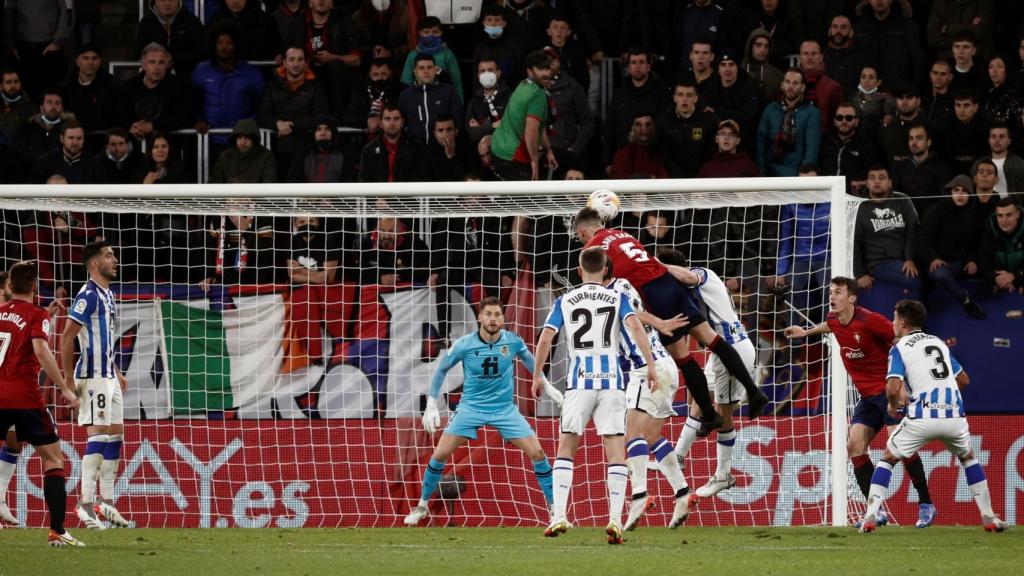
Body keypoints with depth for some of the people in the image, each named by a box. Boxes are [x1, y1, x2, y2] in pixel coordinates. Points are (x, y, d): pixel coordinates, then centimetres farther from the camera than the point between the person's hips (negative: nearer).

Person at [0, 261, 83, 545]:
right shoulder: (37, 316, -3)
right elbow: (41, 350, -18)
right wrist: (65, 388, -16)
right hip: (25, 398, -4)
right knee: (53, 459, 4)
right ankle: (57, 531, -6)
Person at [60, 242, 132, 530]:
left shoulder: (109, 295, 16)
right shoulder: (88, 295, -13)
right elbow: (67, 336, -17)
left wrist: (117, 373, 23)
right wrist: (68, 377, -18)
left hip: (108, 376, 9)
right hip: (93, 377, -9)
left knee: (115, 435, 10)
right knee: (99, 435, -11)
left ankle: (106, 502, 15)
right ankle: (86, 504, -9)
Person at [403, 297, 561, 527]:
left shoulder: (513, 341, -11)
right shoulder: (464, 345, -15)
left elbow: (529, 359, 12)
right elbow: (442, 370, 0)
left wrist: (547, 385, 14)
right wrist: (431, 405, -2)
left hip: (505, 408, 1)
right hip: (471, 406, -1)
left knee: (537, 453, -9)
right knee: (440, 454, -10)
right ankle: (422, 506, 10)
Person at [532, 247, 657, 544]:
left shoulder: (564, 302, 7)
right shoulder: (617, 299, 6)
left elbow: (545, 339, 1)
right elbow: (635, 327, -10)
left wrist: (537, 375, 12)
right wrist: (651, 365, -12)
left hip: (579, 383, 0)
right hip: (611, 381, 0)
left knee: (566, 449, 10)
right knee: (616, 451, -1)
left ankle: (559, 516, -2)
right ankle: (615, 519, -12)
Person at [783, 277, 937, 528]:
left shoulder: (869, 321, -19)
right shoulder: (835, 321, 4)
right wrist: (806, 332, 42)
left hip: (889, 390, -8)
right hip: (867, 395, 8)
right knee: (855, 445, -5)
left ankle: (926, 505, -8)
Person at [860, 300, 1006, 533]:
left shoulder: (900, 348, 1)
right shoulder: (939, 343, 18)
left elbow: (893, 389, -12)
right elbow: (963, 380, 23)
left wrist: (892, 405, 9)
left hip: (922, 417, -4)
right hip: (954, 414, 4)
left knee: (888, 459, 14)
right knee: (968, 458, 29)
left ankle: (871, 516, 1)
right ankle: (988, 517, 22)